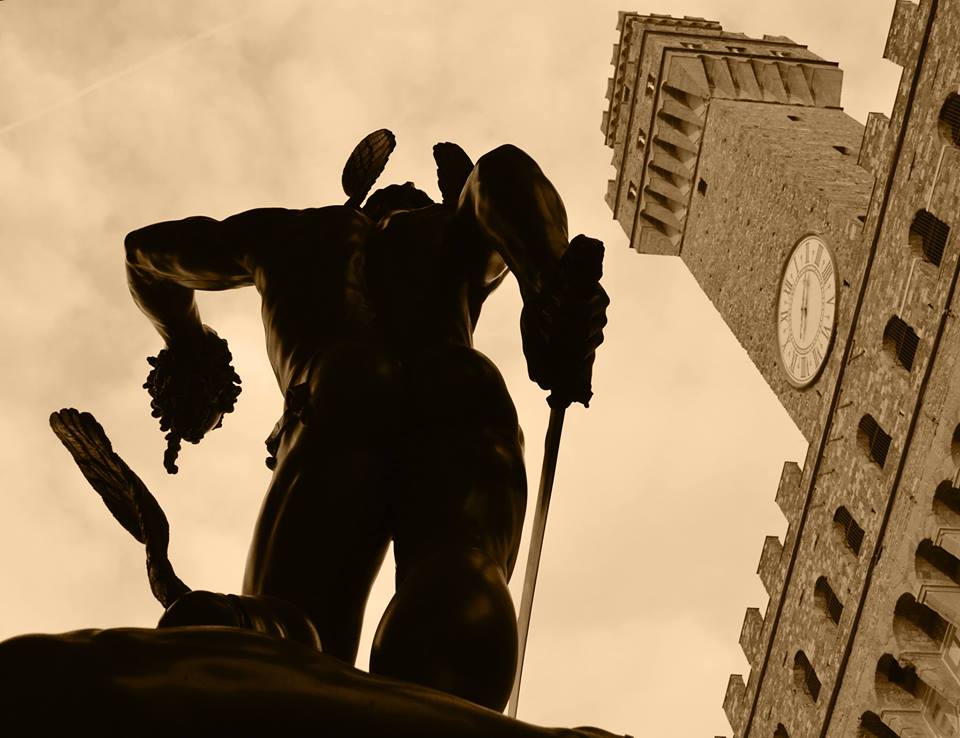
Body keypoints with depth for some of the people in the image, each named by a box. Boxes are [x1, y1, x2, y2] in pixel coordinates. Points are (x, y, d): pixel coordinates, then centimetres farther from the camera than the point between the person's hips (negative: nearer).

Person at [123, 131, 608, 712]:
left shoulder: (291, 232, 45)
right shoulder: (453, 230, 40)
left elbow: (149, 248, 58)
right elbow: (506, 172, 14)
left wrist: (187, 345, 72)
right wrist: (556, 291, -2)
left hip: (336, 407, 1)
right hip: (463, 399, -1)